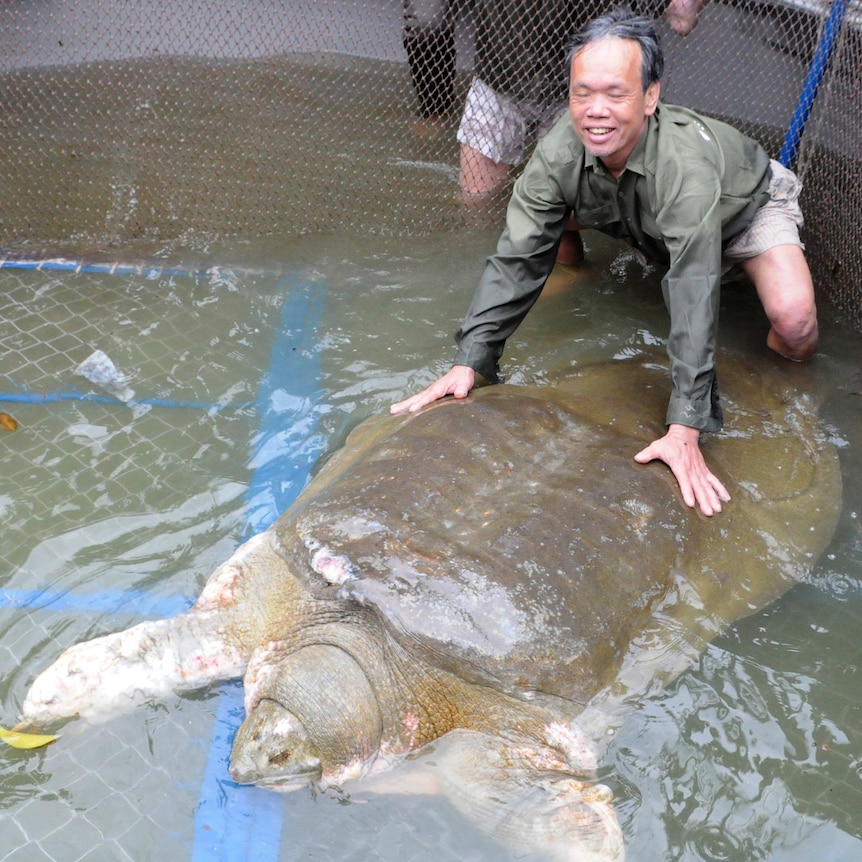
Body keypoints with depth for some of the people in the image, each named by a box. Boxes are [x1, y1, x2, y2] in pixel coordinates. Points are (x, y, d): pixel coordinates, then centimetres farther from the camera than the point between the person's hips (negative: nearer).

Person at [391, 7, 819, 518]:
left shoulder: (683, 164, -44)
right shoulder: (562, 151, -31)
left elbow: (696, 297, -48)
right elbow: (517, 260, -28)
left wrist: (684, 430, -53)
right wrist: (469, 363, -36)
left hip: (750, 203, -4)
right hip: (649, 224, 5)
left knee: (793, 319, -29)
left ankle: (786, 368, 6)